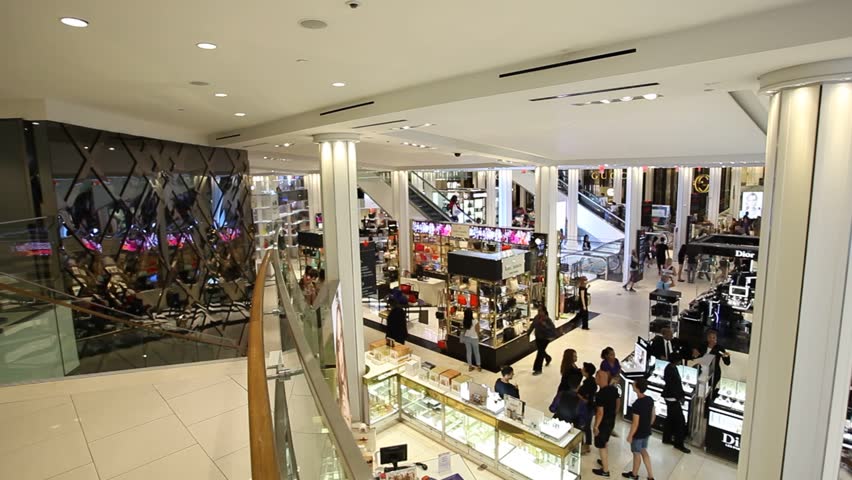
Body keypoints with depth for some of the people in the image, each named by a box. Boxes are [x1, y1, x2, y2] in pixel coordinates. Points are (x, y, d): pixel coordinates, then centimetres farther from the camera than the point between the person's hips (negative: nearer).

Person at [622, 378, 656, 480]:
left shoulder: (637, 404, -32)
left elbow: (635, 423, -25)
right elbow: (653, 415, 6)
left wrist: (630, 435, -12)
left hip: (638, 433, -7)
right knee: (643, 451, 24)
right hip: (646, 431, 7)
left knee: (637, 453, 15)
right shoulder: (650, 399, -9)